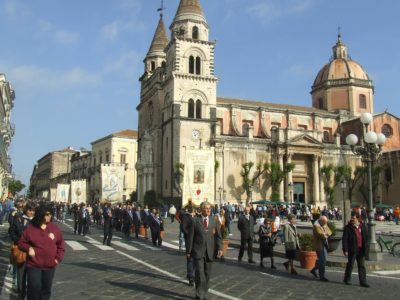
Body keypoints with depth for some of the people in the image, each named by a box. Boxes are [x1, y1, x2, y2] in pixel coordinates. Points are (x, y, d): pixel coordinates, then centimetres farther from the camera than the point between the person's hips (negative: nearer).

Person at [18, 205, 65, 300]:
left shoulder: (54, 228, -1)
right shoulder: (30, 228, -7)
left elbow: (61, 245, 8)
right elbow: (21, 243, 4)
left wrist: (58, 258, -1)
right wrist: (28, 248, -15)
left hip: (50, 265, 2)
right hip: (34, 265, -2)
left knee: (46, 289, 12)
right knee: (34, 288, -3)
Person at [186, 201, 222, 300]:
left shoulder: (214, 221, 7)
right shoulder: (195, 221, -4)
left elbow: (218, 236, 7)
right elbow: (190, 237, -3)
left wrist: (220, 248, -6)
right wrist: (188, 251, -4)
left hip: (209, 251, 4)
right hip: (198, 251, -4)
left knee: (207, 274, 11)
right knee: (199, 273, -8)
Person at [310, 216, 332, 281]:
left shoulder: (324, 224, 11)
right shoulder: (316, 225, -17)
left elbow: (330, 232, 8)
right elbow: (321, 235, -24)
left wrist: (325, 234, -12)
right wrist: (326, 235, -5)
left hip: (324, 244, 9)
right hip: (320, 245, -9)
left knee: (322, 260, 16)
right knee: (322, 261, -6)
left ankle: (314, 270, 33)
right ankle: (322, 276, 3)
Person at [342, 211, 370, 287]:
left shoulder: (363, 226, 6)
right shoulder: (348, 228, -7)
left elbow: (366, 238, 14)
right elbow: (344, 239, -10)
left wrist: (365, 248, 9)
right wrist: (345, 249, -16)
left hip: (361, 250, 4)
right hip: (352, 250, -4)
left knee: (362, 266, 5)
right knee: (350, 265, 7)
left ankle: (363, 281, 10)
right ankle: (347, 279, 22)